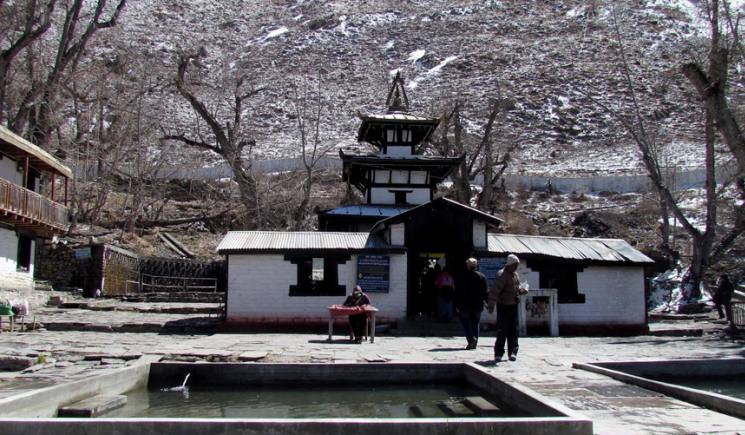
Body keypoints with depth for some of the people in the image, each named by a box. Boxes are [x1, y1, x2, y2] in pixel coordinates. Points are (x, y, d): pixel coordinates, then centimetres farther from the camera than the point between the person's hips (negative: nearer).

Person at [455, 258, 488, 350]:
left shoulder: (463, 277, -6)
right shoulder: (481, 276, 2)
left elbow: (458, 292, -5)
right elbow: (485, 291, 4)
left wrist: (457, 305, 0)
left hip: (465, 305, -3)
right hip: (477, 305, 3)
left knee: (465, 322, 7)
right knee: (475, 324, 11)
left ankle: (471, 338, -14)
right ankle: (474, 343, 12)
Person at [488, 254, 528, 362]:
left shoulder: (515, 275, 10)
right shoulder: (502, 275, -17)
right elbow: (494, 291, -23)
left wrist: (521, 290, 2)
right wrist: (491, 305, -28)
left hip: (513, 306, 8)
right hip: (503, 306, -8)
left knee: (513, 331, 9)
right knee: (502, 331, -6)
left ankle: (512, 352, 17)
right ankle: (498, 354, 2)